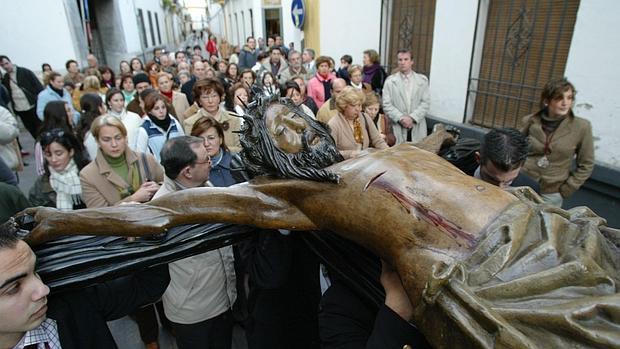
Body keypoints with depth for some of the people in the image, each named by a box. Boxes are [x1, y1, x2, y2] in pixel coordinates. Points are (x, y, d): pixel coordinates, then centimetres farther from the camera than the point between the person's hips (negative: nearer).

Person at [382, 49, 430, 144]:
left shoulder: (422, 80, 10)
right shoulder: (390, 80, 6)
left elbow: (426, 103, 3)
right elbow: (386, 105, -1)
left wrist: (412, 118, -12)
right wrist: (401, 118, -14)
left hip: (417, 129, 1)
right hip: (397, 129, -1)